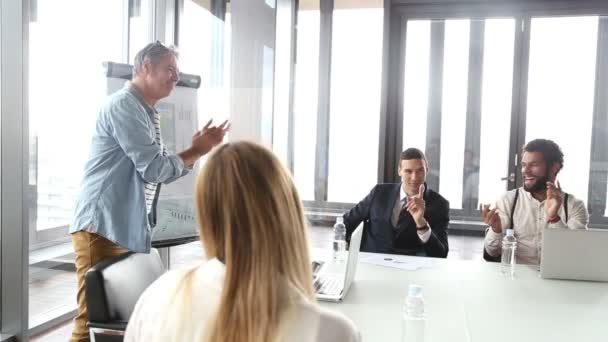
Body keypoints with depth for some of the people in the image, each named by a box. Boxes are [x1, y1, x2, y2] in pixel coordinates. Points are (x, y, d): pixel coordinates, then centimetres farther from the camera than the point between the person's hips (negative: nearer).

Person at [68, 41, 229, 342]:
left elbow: (166, 170, 18)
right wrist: (197, 151, -4)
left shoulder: (146, 114, 18)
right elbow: (154, 167, -17)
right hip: (103, 228, -10)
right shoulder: (124, 105, -12)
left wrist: (198, 149, 5)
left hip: (127, 230, 10)